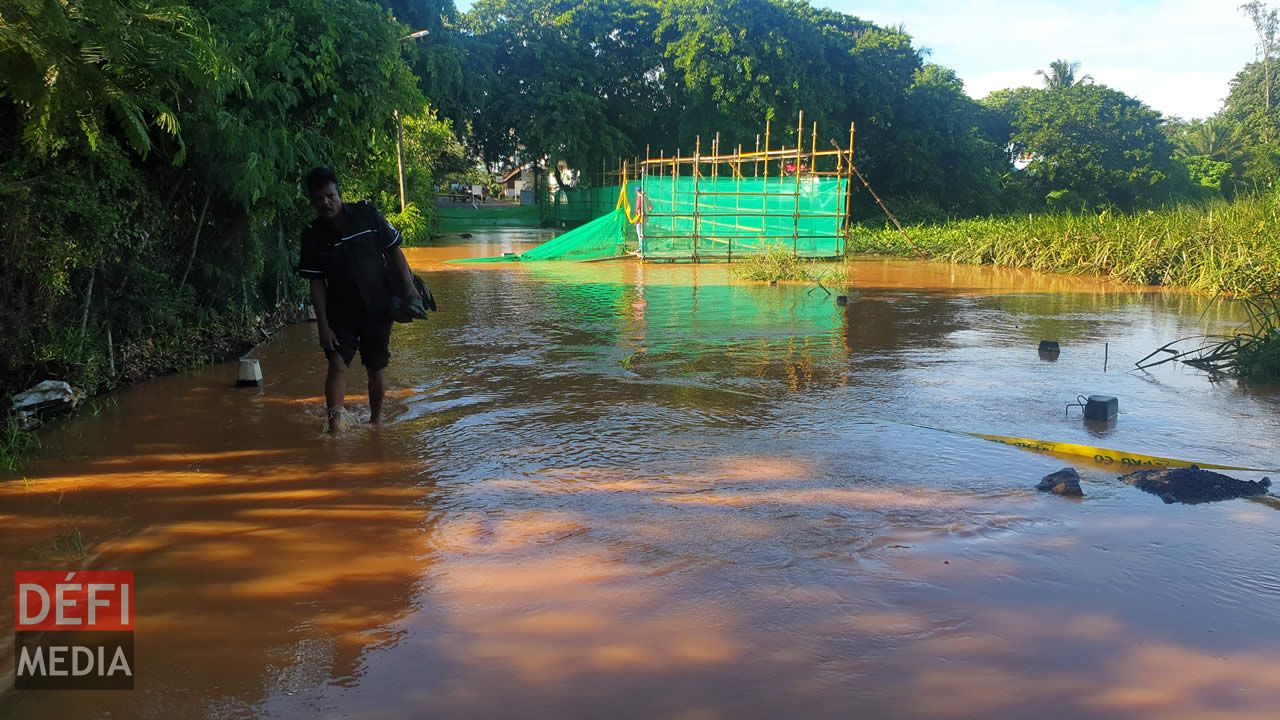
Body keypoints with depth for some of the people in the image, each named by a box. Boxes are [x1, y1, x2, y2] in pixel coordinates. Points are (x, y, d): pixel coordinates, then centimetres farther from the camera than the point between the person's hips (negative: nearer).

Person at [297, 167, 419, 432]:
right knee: (337, 363, -15)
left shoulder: (366, 215, -8)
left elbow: (394, 251, 0)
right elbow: (317, 283, -4)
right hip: (340, 311, 0)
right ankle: (335, 422, -19)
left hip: (378, 308, 0)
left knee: (376, 367, 9)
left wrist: (409, 288, -7)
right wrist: (323, 325, -9)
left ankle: (376, 419, 26)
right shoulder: (313, 235, -6)